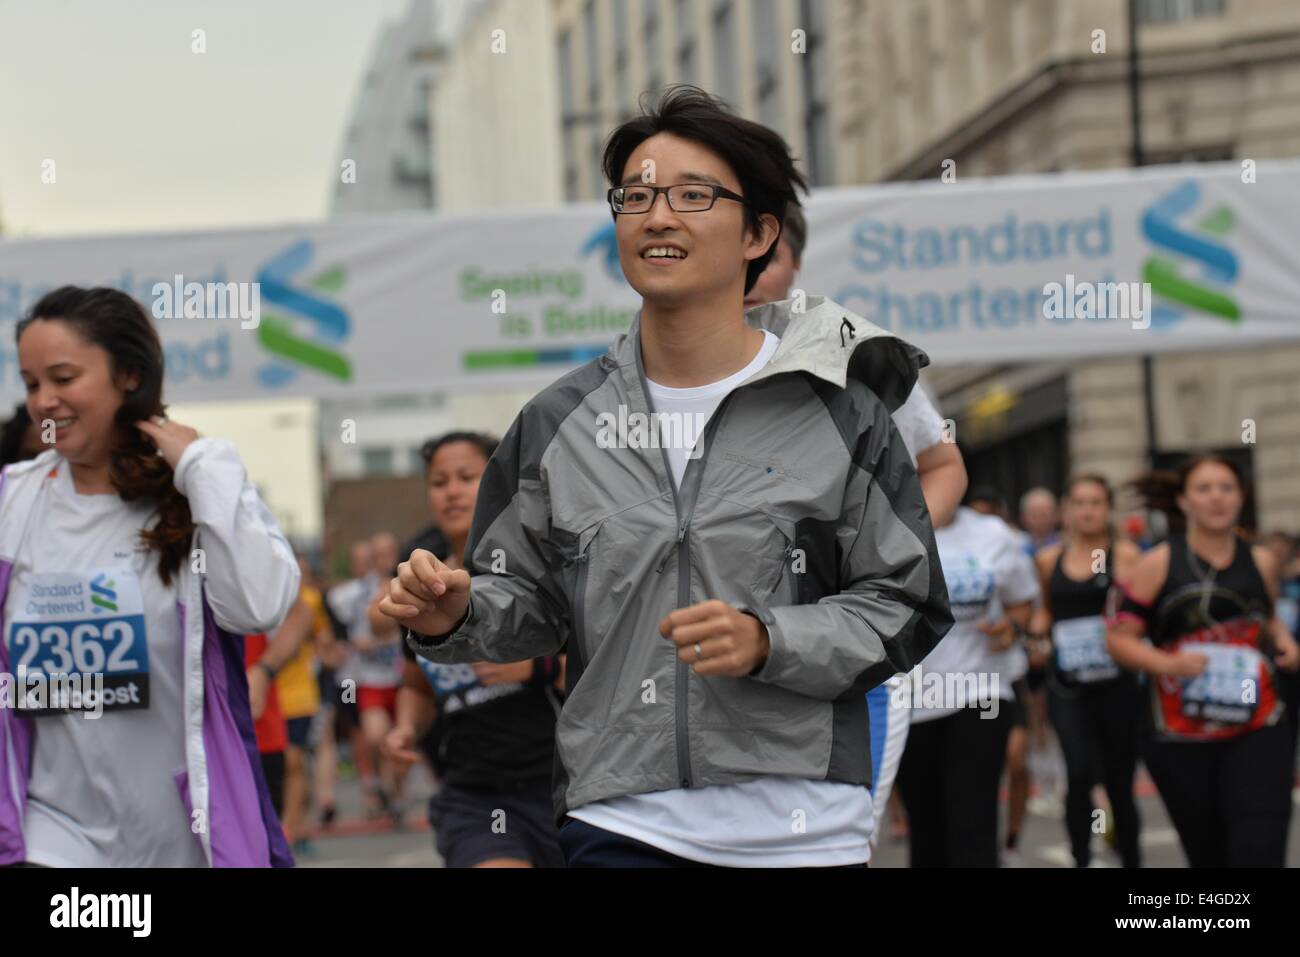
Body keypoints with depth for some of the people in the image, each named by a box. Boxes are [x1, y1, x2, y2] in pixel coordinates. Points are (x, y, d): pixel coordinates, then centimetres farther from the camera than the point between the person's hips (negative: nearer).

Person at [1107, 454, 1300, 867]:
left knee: (1259, 853, -17)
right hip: (1180, 740, -1)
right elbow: (1118, 639, -3)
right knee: (1210, 858, 10)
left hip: (1258, 732, 1)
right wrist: (1168, 664, -21)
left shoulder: (1261, 562, 7)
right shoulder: (1159, 565, -2)